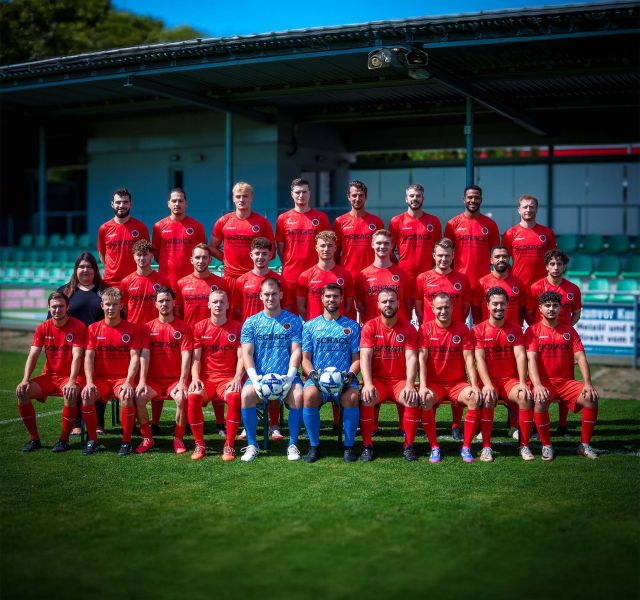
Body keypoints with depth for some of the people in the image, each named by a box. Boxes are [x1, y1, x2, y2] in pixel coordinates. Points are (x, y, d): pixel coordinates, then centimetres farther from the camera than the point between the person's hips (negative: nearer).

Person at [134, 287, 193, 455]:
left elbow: (186, 355, -6)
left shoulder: (183, 327, 3)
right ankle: (147, 438, -8)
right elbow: (144, 354, -1)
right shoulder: (147, 327, 9)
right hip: (153, 379, 2)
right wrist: (142, 381, -12)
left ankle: (178, 438, -10)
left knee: (182, 398, -31)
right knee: (138, 397, -26)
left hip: (176, 379, -2)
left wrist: (182, 382, -17)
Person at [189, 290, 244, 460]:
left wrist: (237, 379, -17)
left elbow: (242, 357, -2)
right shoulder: (200, 327, 7)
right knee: (193, 397, -31)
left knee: (235, 397, -34)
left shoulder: (237, 327, 4)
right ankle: (199, 444, -15)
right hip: (206, 377, 1)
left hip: (228, 378, -1)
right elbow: (196, 358, 5)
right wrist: (195, 379, -11)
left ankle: (229, 445, -20)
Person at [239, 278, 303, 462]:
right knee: (246, 394, -31)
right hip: (259, 376, 0)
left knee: (298, 395, -31)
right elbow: (247, 353, 2)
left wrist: (290, 376, -14)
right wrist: (254, 377, -15)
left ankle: (293, 445, -15)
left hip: (286, 376, 0)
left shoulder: (293, 321, 9)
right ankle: (252, 445, -16)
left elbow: (296, 351, 2)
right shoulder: (251, 322, 10)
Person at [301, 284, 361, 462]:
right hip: (317, 378, 0)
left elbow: (356, 359, 10)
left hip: (344, 379, 0)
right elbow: (305, 358, 9)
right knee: (309, 395, -34)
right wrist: (313, 374, -11)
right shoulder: (310, 326, 14)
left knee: (352, 397, -34)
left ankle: (349, 445, -16)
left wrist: (350, 374, -10)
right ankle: (314, 446, -17)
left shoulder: (352, 326, 13)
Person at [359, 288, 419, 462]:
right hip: (377, 380, -1)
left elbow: (411, 358, -7)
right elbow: (365, 357, -9)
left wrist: (409, 385, -22)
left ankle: (408, 445, -12)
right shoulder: (370, 327, 1)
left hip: (400, 380, 1)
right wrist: (368, 384, -24)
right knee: (367, 398, -32)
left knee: (413, 399, -29)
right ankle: (367, 445, -17)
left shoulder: (408, 328, 3)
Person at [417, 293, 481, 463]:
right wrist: (423, 386, -20)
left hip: (457, 383, 1)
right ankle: (434, 447, -19)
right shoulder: (426, 329, -1)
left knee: (476, 399, -27)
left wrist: (474, 386, -15)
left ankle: (466, 447, -14)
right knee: (425, 400, -33)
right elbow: (422, 359, -8)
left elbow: (469, 359, -2)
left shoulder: (462, 329, 3)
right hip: (434, 383, -1)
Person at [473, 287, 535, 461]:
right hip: (489, 380, -2)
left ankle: (524, 445, -16)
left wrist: (522, 383, -17)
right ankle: (486, 447, -23)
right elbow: (479, 359, -9)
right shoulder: (479, 329, 1)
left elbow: (520, 355, -4)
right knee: (487, 398, -34)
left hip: (510, 380, 2)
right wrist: (487, 384, -22)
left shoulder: (515, 328, 7)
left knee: (525, 397, -29)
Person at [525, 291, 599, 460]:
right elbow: (531, 359, -10)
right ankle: (546, 446, -17)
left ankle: (584, 445, -6)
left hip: (567, 382, 3)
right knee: (541, 401, -35)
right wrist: (537, 385, -25)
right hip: (544, 382, -3)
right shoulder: (533, 331, 3)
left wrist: (587, 383, -11)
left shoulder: (569, 330, 13)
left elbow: (581, 357, 4)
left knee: (591, 398, -21)